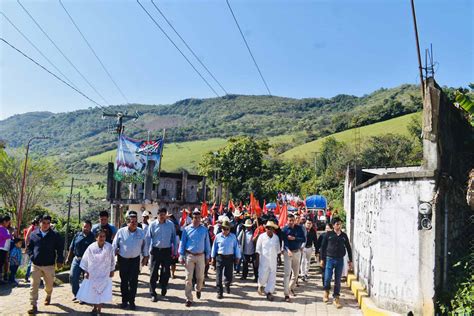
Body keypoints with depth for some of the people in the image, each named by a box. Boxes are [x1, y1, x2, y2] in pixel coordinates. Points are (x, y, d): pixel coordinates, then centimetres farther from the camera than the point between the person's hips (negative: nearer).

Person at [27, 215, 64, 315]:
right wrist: (32, 256, -2)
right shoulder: (34, 234, 2)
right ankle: (34, 306, 3)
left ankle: (48, 296, 45)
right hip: (35, 265, 1)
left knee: (49, 284, 14)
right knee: (34, 285, -4)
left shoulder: (55, 235, -3)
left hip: (49, 265, 0)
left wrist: (59, 260, -3)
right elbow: (29, 247, 12)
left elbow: (60, 248, 2)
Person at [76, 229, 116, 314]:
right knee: (92, 291, 9)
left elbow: (112, 260, 0)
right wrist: (86, 271, -1)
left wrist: (112, 271, 4)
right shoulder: (91, 247, -11)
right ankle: (95, 308, 30)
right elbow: (85, 260, -1)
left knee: (102, 292, 0)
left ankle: (99, 309, 15)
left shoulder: (109, 247, -11)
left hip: (104, 274, -1)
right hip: (92, 274, 1)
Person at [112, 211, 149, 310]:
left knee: (134, 281, 1)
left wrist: (145, 256, 8)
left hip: (135, 260, 0)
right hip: (123, 260, 0)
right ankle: (124, 300, 23)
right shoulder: (121, 231, -6)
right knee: (124, 281, 10)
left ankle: (132, 301, 12)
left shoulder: (141, 232, -2)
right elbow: (114, 245, 2)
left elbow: (144, 245, 7)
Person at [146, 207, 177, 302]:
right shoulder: (153, 224, -3)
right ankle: (153, 293, 12)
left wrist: (175, 250, 5)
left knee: (166, 271, 8)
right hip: (156, 250, -1)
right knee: (154, 272, 2)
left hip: (167, 251, 1)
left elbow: (174, 238, 6)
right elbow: (148, 238, 0)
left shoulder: (170, 224, -1)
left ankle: (163, 287, 35)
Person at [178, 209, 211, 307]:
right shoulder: (187, 229, -3)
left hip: (200, 256, 1)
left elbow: (207, 243, 6)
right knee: (188, 278, 1)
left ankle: (198, 289, 41)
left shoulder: (204, 229, 0)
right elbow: (182, 243, 0)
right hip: (189, 255, -1)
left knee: (200, 277, 10)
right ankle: (189, 299, 10)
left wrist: (207, 256, 6)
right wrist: (181, 256, -4)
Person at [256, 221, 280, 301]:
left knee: (272, 276, 2)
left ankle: (269, 292, 14)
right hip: (264, 260, -3)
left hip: (273, 260, 3)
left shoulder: (276, 237, 2)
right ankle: (260, 285, 30)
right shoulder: (262, 237, -6)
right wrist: (257, 260, -4)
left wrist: (277, 258, 10)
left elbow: (278, 250, 11)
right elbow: (258, 249, -2)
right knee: (263, 276, -2)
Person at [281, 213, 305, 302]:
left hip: (297, 252, 4)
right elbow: (284, 241, -18)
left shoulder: (299, 228, -1)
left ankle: (291, 288, 37)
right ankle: (286, 294, -7)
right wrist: (288, 250, -35)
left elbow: (303, 239, -5)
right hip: (288, 252, -4)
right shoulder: (284, 229, -9)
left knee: (296, 273, 15)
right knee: (287, 273, -9)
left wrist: (294, 238, -19)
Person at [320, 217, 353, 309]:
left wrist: (350, 261, 11)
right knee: (327, 278, -4)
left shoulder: (344, 235, 4)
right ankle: (326, 292, 26)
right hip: (330, 259, -2)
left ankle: (336, 298, 18)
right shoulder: (328, 234, -3)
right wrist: (322, 259, 1)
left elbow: (348, 248, 12)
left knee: (337, 280, 6)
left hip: (340, 260, 2)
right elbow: (323, 247, 2)